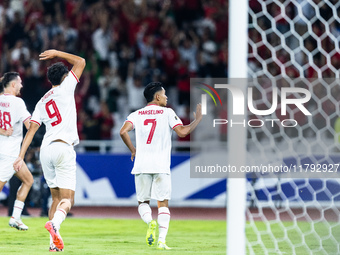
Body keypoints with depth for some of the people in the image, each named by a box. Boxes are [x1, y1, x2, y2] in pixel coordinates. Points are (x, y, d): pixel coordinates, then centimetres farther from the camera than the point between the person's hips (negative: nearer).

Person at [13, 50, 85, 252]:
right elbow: (80, 62, 9)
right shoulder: (65, 89, 3)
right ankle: (55, 222, -39)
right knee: (67, 199, -8)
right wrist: (57, 54, 19)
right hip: (63, 148, -6)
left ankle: (55, 241, 1)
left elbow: (31, 131, 10)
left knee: (56, 197, 13)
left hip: (46, 150, 6)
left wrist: (21, 156, 8)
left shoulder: (42, 103, 17)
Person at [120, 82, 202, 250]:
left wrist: (133, 150, 9)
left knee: (143, 201, 14)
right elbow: (182, 131, -6)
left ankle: (150, 222, -17)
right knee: (163, 203, 4)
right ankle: (162, 240, -8)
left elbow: (123, 131, -5)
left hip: (141, 165, 2)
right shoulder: (167, 113, 4)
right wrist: (197, 120, 10)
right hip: (161, 165, -2)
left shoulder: (136, 114, 10)